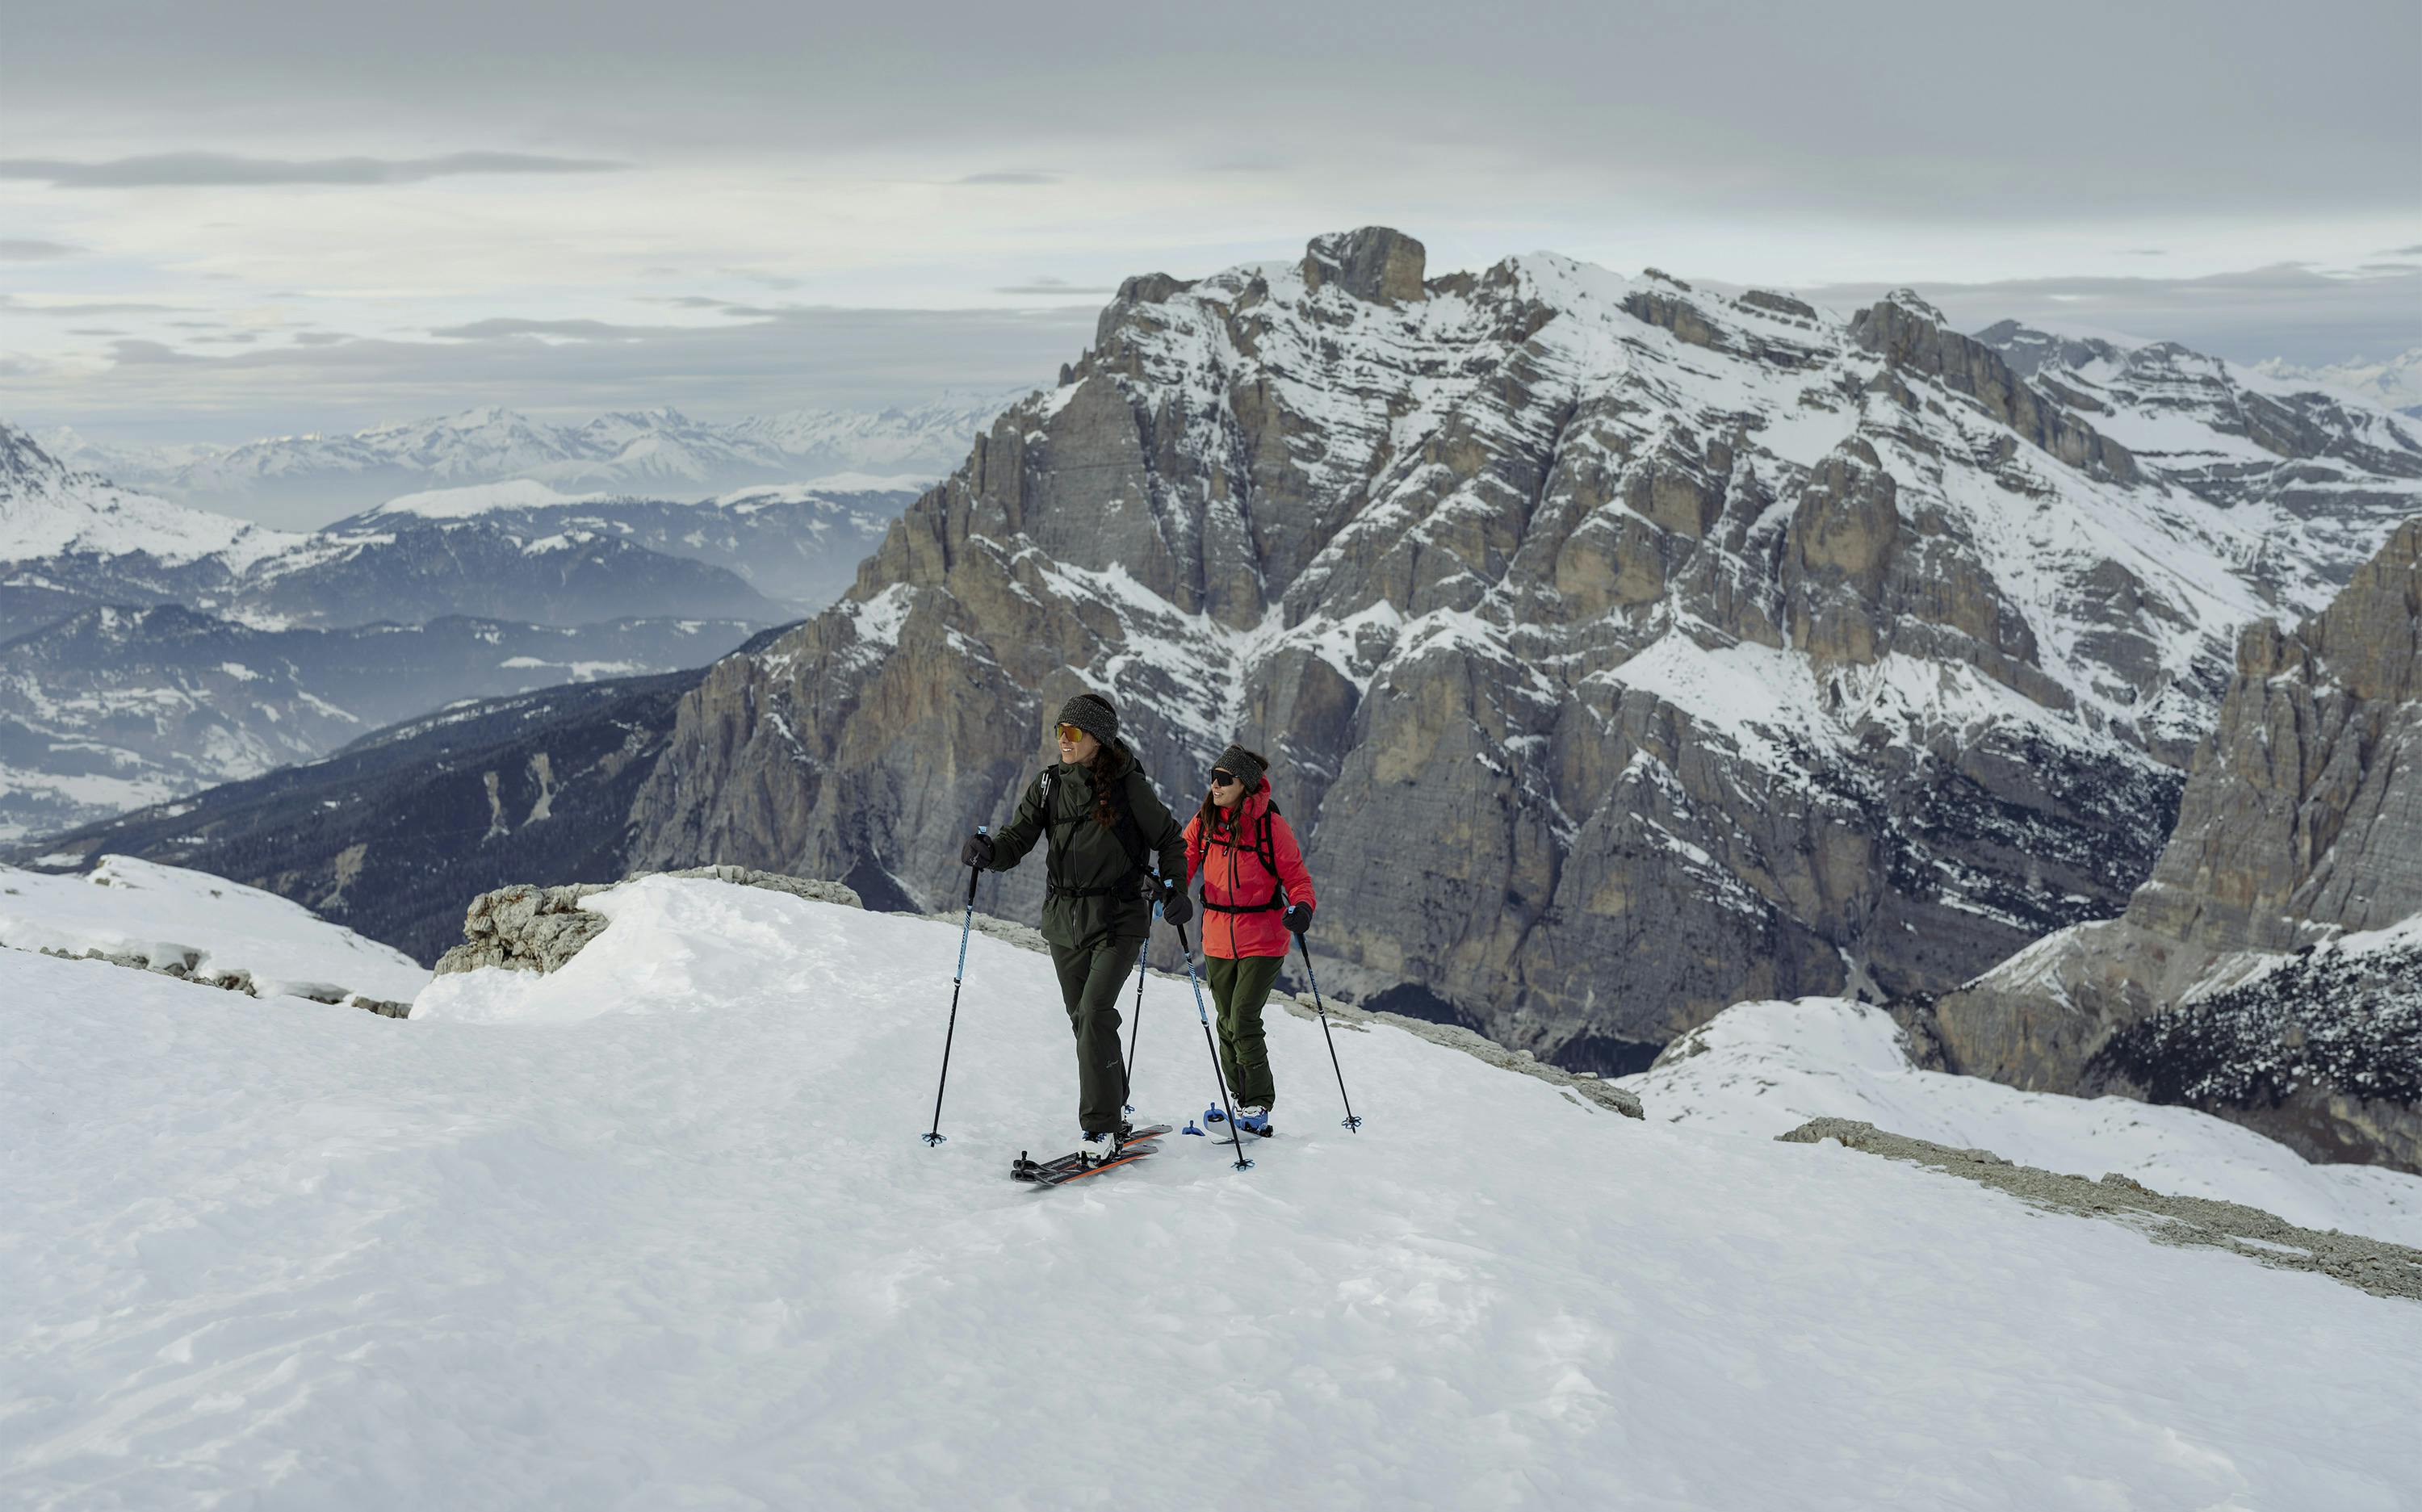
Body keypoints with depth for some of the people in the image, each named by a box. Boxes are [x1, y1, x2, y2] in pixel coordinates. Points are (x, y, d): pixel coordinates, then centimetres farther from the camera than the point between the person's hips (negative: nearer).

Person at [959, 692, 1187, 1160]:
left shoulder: (1128, 786, -8)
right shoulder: (1048, 786, 3)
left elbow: (1170, 840, 2)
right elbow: (1017, 841, 0)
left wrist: (1175, 890, -12)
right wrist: (987, 851, -22)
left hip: (1118, 919, -5)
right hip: (1064, 920, 5)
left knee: (1094, 1013, -18)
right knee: (1083, 1020, 12)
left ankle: (1101, 1128, -13)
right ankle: (1113, 1115, 28)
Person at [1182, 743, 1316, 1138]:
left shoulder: (1271, 825, -10)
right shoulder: (1203, 823, 1)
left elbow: (1295, 877, -5)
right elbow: (1182, 863, 1)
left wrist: (1302, 908, -25)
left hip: (1263, 941, -5)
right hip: (1218, 941, 5)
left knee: (1244, 1021, -11)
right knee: (1228, 1024, 12)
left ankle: (1258, 1107, 3)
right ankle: (1240, 1100, 27)